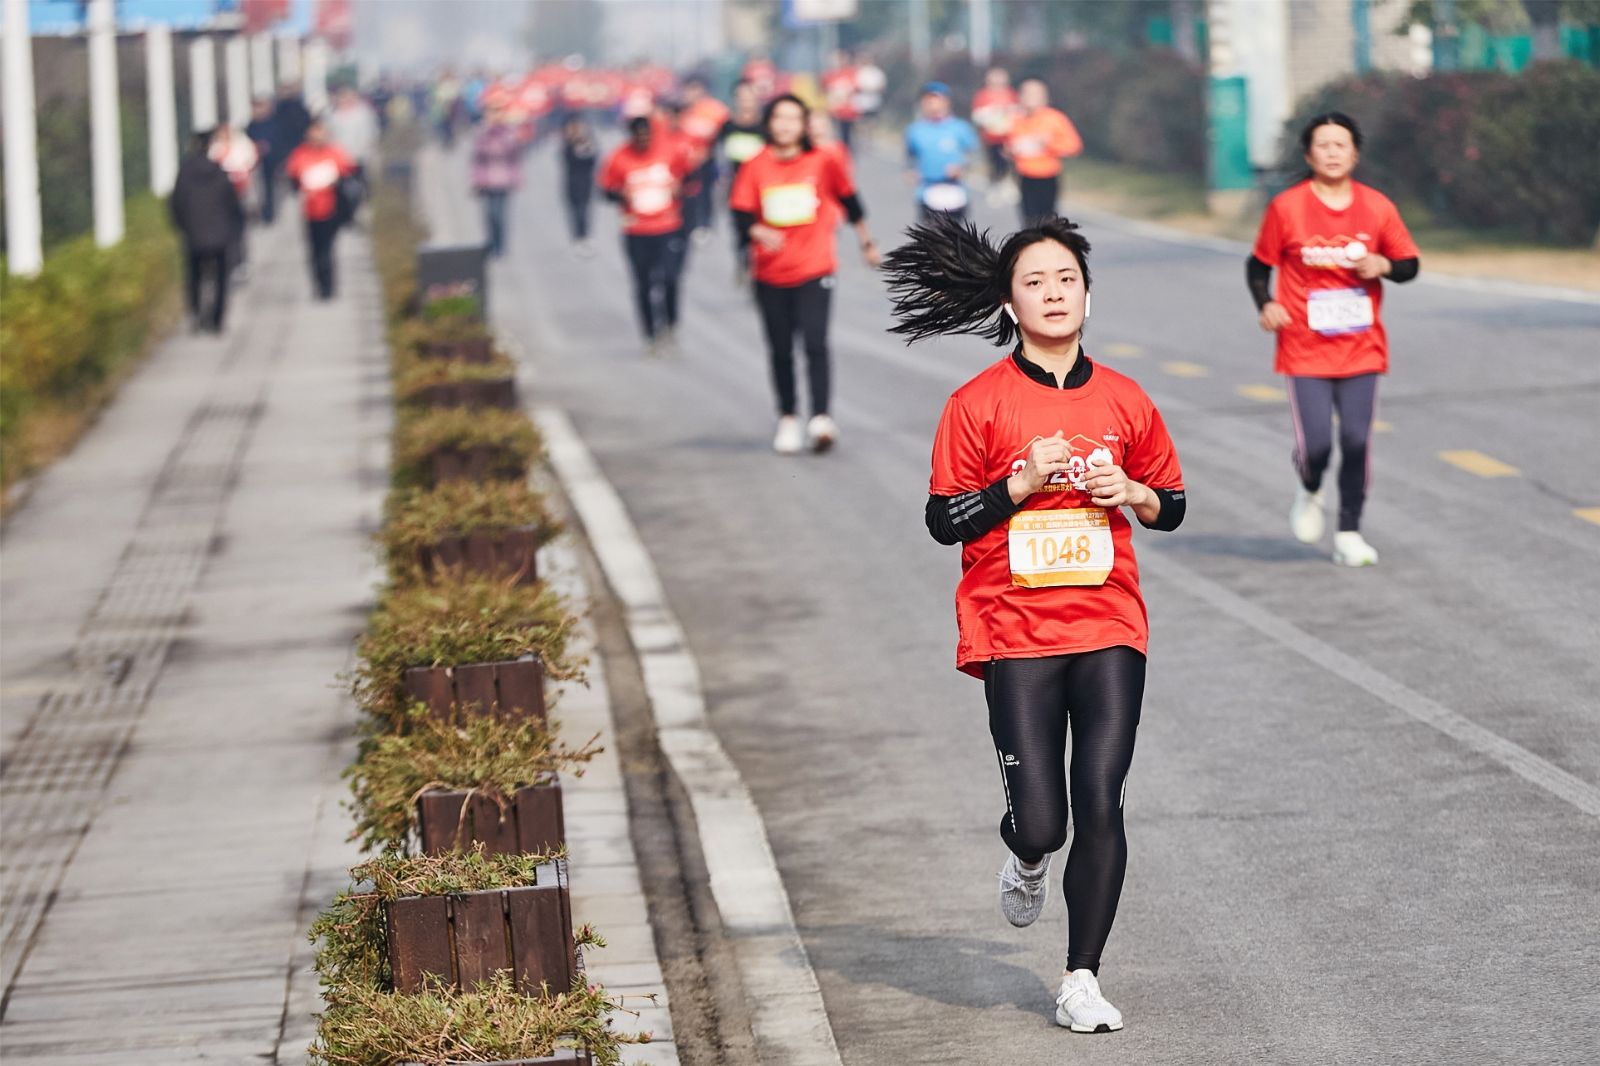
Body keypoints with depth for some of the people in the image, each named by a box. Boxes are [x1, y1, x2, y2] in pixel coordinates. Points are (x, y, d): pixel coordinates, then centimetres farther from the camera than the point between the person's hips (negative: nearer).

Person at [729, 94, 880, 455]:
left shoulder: (823, 162, -1)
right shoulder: (756, 167, -1)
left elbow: (848, 200, 13)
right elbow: (740, 212, -5)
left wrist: (867, 242, 22)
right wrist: (759, 232, -27)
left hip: (814, 269, -2)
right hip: (771, 274, 2)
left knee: (815, 342, -15)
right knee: (780, 350, 9)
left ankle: (821, 418, -19)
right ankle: (788, 419, 22)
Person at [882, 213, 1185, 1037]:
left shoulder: (1123, 401, 7)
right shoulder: (977, 404, -2)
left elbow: (1171, 504, 17)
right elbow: (943, 519, -2)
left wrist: (1132, 493, -5)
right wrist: (1022, 483, -15)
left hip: (1109, 631, 2)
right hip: (1015, 635, -2)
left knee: (1101, 805, -8)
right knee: (1040, 820, -6)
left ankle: (1082, 980, 5)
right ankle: (1027, 861, 33)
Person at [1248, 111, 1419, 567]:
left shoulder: (1377, 208, 2)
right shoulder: (1286, 207, -4)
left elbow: (1410, 264, 10)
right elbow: (1258, 264, 5)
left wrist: (1382, 265, -11)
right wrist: (1266, 305, -12)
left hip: (1361, 346, 2)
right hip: (1306, 349, -2)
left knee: (1357, 440, -4)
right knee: (1315, 444, -11)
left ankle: (1349, 533, 10)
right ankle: (1310, 494, 24)